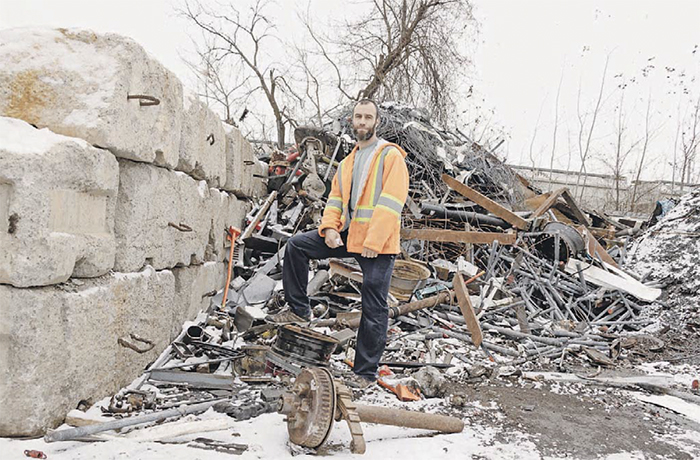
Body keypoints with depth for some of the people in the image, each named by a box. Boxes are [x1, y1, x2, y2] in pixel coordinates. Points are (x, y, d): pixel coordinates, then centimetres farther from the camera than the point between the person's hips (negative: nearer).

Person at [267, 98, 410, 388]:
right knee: (297, 245, -2)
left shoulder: (391, 156, -6)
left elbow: (391, 203, -15)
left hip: (379, 244, -7)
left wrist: (373, 241, -22)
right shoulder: (347, 164, 18)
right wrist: (329, 227, -5)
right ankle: (298, 310, 8)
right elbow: (335, 199, 15)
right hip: (349, 235, 7)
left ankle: (365, 372, 9)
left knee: (373, 309, -1)